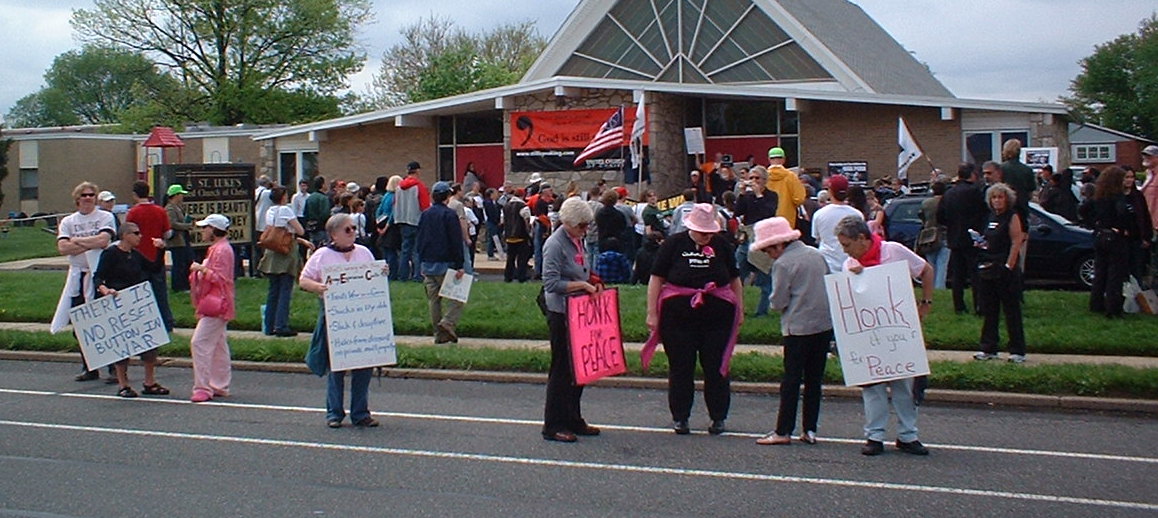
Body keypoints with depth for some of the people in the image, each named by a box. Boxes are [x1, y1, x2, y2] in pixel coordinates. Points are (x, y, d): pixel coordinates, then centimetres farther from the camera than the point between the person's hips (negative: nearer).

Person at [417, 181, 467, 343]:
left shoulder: (425, 215, 11)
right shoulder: (449, 215, -8)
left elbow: (419, 240, 15)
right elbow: (456, 242, -11)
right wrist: (459, 266, -11)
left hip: (427, 263, 6)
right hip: (445, 263, -6)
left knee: (433, 299, 8)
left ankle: (439, 333, 9)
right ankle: (449, 322, -21)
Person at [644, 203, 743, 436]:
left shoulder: (721, 245, 7)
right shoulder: (673, 244, -1)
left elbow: (734, 280, 15)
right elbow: (656, 279, -1)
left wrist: (740, 310, 12)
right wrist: (652, 313, -6)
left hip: (717, 315, 2)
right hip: (679, 315, -2)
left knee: (716, 367, 4)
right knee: (681, 367, 5)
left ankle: (718, 417, 15)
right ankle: (680, 417, 16)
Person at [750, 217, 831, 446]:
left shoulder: (783, 264, -12)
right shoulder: (817, 255, 8)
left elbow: (778, 302, -12)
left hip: (798, 327, -6)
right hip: (825, 324, 6)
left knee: (791, 378, 0)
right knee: (814, 379, 11)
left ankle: (783, 431, 2)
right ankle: (810, 430, 13)